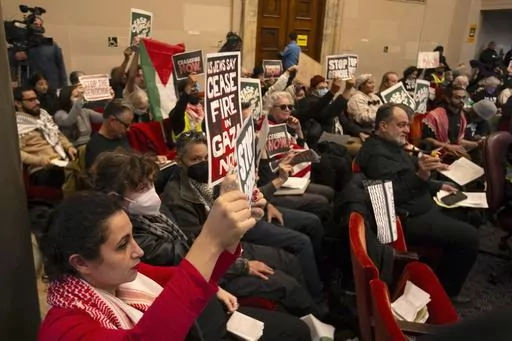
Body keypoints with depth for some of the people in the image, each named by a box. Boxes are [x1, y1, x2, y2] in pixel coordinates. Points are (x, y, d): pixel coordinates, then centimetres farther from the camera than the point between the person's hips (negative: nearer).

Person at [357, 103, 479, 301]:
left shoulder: (392, 146, 13)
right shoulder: (377, 153, -22)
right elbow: (390, 195, -33)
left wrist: (437, 187, 20)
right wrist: (420, 176, -42)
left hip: (418, 210, 12)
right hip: (408, 220, -12)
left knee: (467, 215, 26)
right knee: (468, 236, -14)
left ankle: (445, 285, 30)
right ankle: (445, 291, 6)